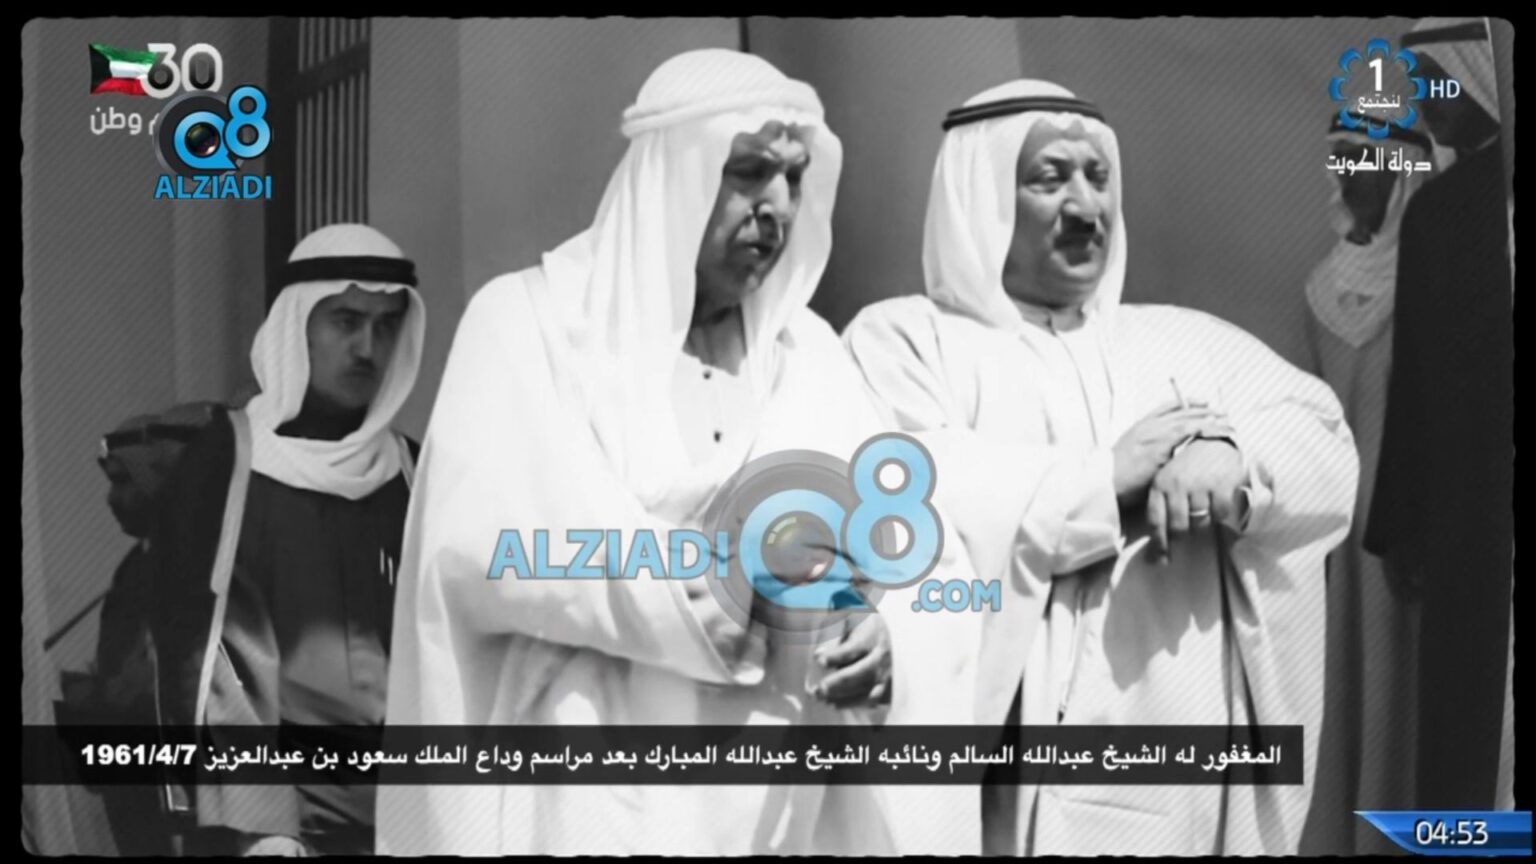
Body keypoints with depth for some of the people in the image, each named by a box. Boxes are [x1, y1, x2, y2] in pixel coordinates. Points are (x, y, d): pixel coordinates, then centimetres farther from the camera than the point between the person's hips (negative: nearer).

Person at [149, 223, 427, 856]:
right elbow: (189, 644, -5)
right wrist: (257, 823, -13)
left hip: (393, 807, 3)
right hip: (269, 813, -3)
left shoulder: (409, 473, 9)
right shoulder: (226, 460, -1)